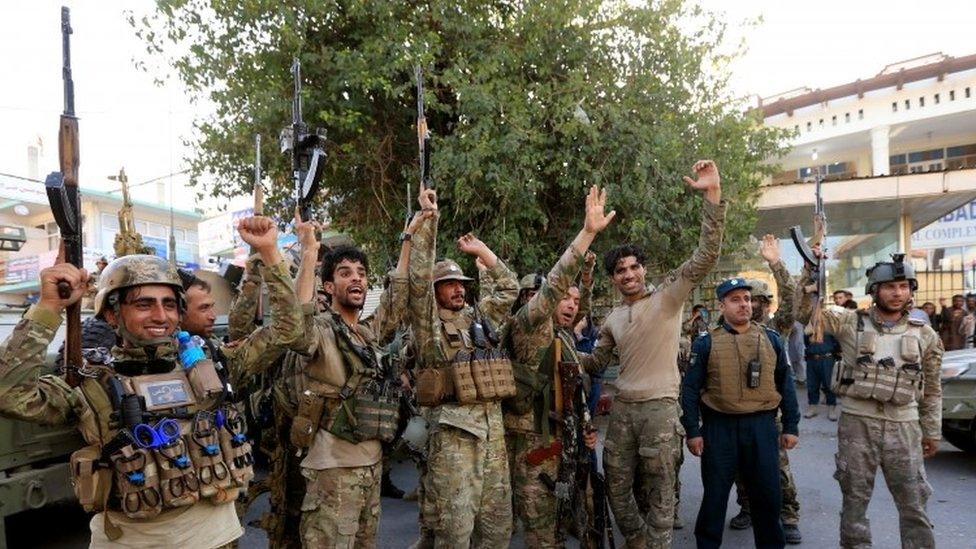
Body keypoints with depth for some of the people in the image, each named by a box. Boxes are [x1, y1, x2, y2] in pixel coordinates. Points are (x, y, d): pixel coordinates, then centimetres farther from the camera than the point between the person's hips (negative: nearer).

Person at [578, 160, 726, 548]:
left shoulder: (667, 297, -4)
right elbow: (597, 362, 23)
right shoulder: (612, 320, 11)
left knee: (659, 493, 4)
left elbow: (706, 256, -16)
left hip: (659, 406, -5)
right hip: (622, 407, 5)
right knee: (616, 488, 14)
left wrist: (713, 195, -26)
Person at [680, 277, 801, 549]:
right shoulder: (706, 343, -3)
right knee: (715, 495, 9)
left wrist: (791, 426, 7)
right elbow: (690, 388, -2)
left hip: (762, 427, 2)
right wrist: (692, 431, -6)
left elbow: (785, 383, 9)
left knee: (768, 494, 12)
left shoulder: (771, 339, 5)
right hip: (719, 427, -2)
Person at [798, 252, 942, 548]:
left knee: (914, 504, 9)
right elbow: (805, 311, -7)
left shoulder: (925, 335, 5)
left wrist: (932, 431, 11)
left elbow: (932, 388, 11)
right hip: (857, 422, -1)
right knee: (855, 499, 10)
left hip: (904, 426, 1)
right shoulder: (852, 323, 0)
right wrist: (810, 271, -17)